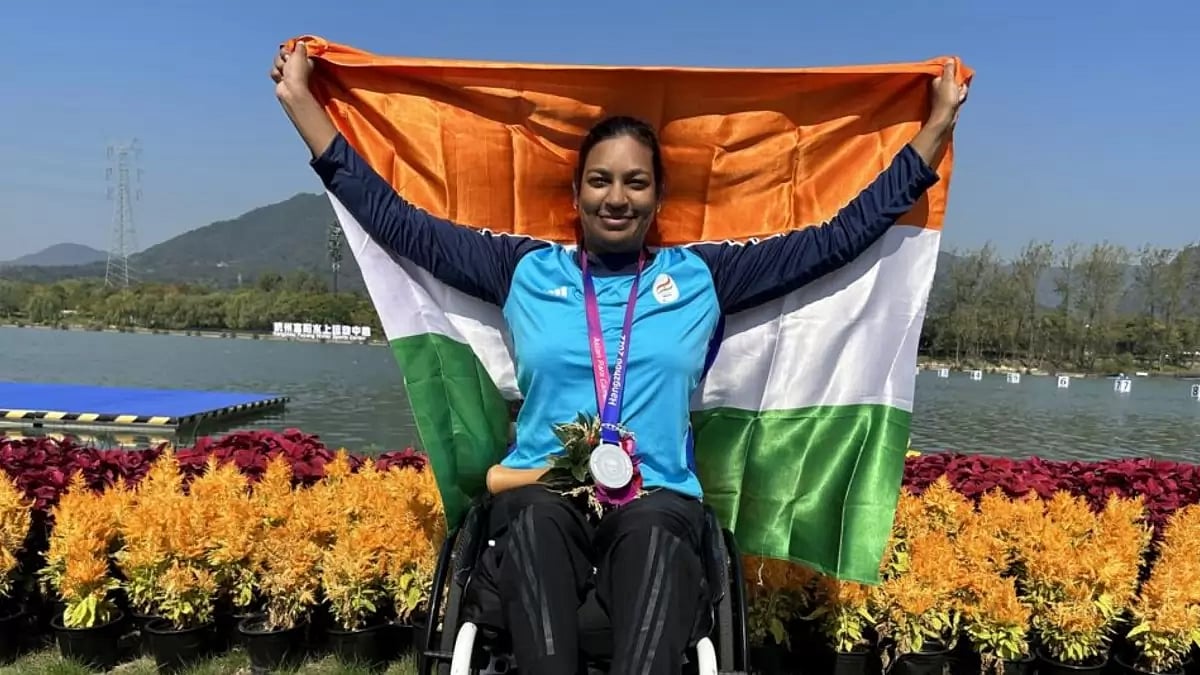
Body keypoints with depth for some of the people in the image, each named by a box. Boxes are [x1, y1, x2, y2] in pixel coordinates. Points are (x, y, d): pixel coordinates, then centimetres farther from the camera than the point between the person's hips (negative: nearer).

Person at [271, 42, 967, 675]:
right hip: (541, 493, 1)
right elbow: (395, 220, 16)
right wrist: (300, 100, 17)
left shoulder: (701, 276, 15)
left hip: (659, 500, 0)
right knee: (536, 519, -35)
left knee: (654, 533, -36)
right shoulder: (526, 270, 15)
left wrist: (938, 123, 18)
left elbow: (840, 237, 16)